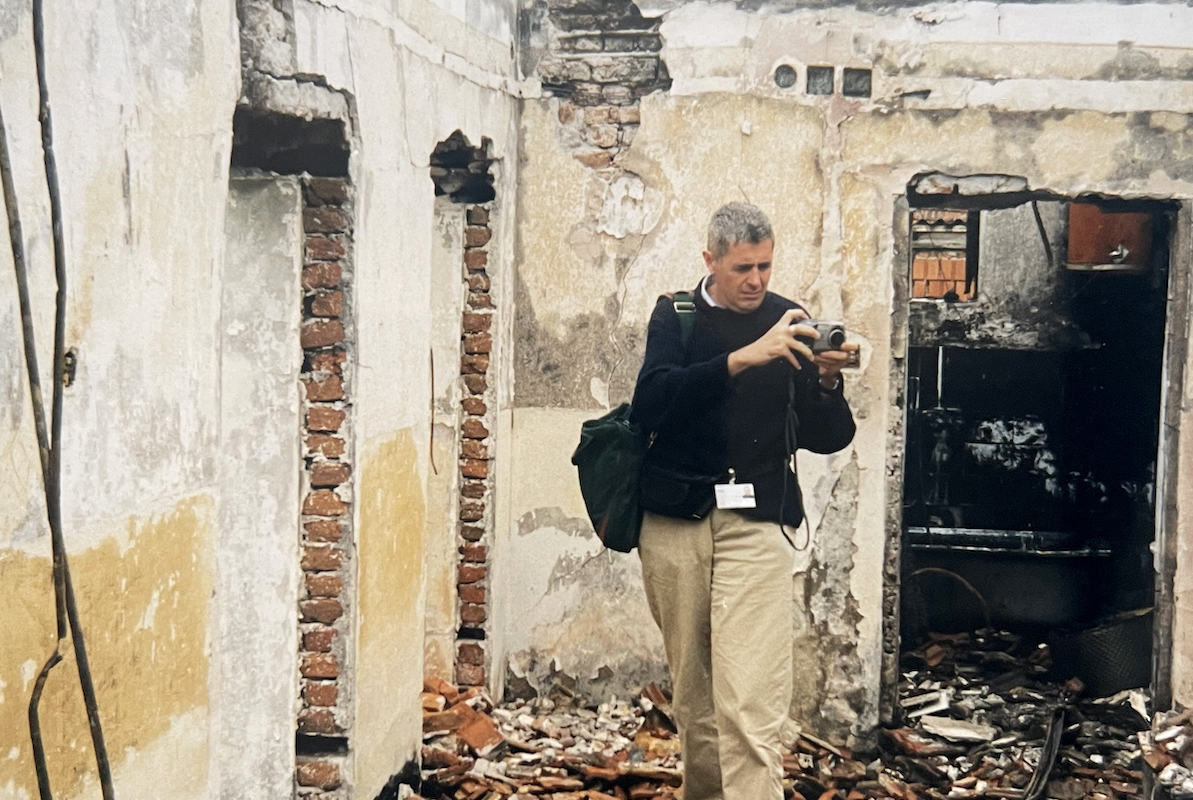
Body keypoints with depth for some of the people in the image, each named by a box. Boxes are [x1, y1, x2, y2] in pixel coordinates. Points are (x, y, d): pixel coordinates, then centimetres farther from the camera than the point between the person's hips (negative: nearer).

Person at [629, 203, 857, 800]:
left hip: (757, 523, -1)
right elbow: (651, 403, -13)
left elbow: (825, 439, 9)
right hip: (674, 520, 1)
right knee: (690, 686, 9)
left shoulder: (790, 322, 8)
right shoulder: (676, 317, 7)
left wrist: (826, 382, -11)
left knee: (750, 705, -10)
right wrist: (742, 358, -23)